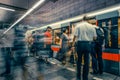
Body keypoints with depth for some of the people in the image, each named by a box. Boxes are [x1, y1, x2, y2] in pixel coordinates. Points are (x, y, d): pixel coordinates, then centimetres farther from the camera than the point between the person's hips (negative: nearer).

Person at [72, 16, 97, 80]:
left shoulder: (78, 26, 0)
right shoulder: (91, 26, 5)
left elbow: (75, 36, -7)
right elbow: (95, 37, 5)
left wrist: (73, 45, -1)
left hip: (80, 43, -1)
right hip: (88, 44, 2)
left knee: (79, 60, 11)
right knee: (86, 61, 9)